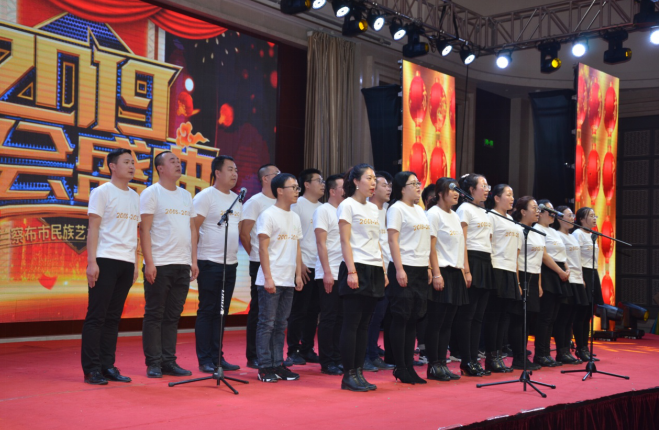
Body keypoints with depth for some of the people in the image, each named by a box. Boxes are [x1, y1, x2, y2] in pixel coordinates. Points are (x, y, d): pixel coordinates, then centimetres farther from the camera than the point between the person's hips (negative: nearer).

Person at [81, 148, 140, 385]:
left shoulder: (134, 197, 17)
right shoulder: (102, 192, -1)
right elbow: (93, 228, -5)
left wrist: (136, 263, 12)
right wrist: (91, 262, -12)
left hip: (127, 263, 6)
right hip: (105, 260, -6)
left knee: (113, 317, 8)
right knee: (96, 316, -3)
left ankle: (107, 366, 13)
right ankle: (91, 369, 1)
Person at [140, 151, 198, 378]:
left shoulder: (186, 196, 16)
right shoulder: (151, 193, -1)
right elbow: (145, 229, -7)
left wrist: (194, 261, 10)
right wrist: (149, 262, -15)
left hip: (182, 265, 6)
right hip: (159, 265, -5)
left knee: (173, 315, 9)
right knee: (155, 315, 0)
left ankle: (168, 361, 15)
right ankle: (153, 363, 6)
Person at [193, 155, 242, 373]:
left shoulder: (236, 199, 16)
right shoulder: (206, 196, -6)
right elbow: (193, 228, -10)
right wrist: (193, 259, -14)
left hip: (231, 264, 7)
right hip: (210, 263, -7)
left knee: (221, 312, 10)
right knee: (207, 311, -1)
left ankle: (217, 357, 17)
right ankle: (205, 360, 5)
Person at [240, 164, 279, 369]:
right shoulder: (255, 202, -5)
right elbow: (244, 234, -8)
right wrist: (256, 255, -2)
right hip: (261, 264, -6)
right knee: (258, 310, -1)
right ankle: (253, 356, 7)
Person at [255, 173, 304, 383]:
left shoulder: (295, 217, 15)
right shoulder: (269, 215, -7)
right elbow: (263, 248, -11)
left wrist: (298, 274, 11)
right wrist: (268, 277, -15)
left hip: (288, 281, 7)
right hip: (271, 280, -7)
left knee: (281, 324, 11)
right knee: (267, 324, -2)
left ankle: (278, 365, 16)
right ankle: (265, 367, 3)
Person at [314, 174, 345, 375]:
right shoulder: (323, 210, -5)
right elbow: (321, 243, -10)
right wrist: (327, 272, -16)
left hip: (344, 273, 7)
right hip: (329, 274, -6)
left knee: (340, 318, 8)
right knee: (329, 318, -2)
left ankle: (337, 358, 15)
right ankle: (327, 362, 4)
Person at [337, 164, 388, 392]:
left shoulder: (373, 208, 17)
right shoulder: (347, 205, -3)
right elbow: (345, 241, -9)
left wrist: (383, 271, 14)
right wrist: (351, 271, -17)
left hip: (374, 270, 7)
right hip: (356, 268, -7)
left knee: (364, 324, 8)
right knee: (351, 324, -5)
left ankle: (359, 372, 12)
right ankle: (349, 375, 0)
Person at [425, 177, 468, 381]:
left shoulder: (455, 216, 17)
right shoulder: (433, 214, -7)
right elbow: (431, 247, -12)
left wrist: (464, 270, 11)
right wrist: (436, 274, -17)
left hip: (455, 273, 8)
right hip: (441, 272, -8)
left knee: (447, 323, 8)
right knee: (436, 322, -4)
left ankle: (442, 363, 13)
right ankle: (433, 366, 1)